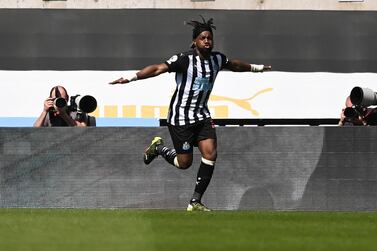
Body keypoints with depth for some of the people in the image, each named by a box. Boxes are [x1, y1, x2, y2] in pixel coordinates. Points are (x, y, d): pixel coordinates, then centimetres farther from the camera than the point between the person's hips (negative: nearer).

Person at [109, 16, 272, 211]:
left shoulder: (217, 59, 3)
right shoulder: (184, 59, -17)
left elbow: (234, 65, 24)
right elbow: (159, 68, -26)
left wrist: (255, 68, 40)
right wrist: (131, 78, -37)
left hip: (202, 115, 6)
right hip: (180, 117, -6)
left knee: (210, 154, -10)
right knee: (184, 163, -1)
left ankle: (195, 201, -1)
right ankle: (158, 147, 30)